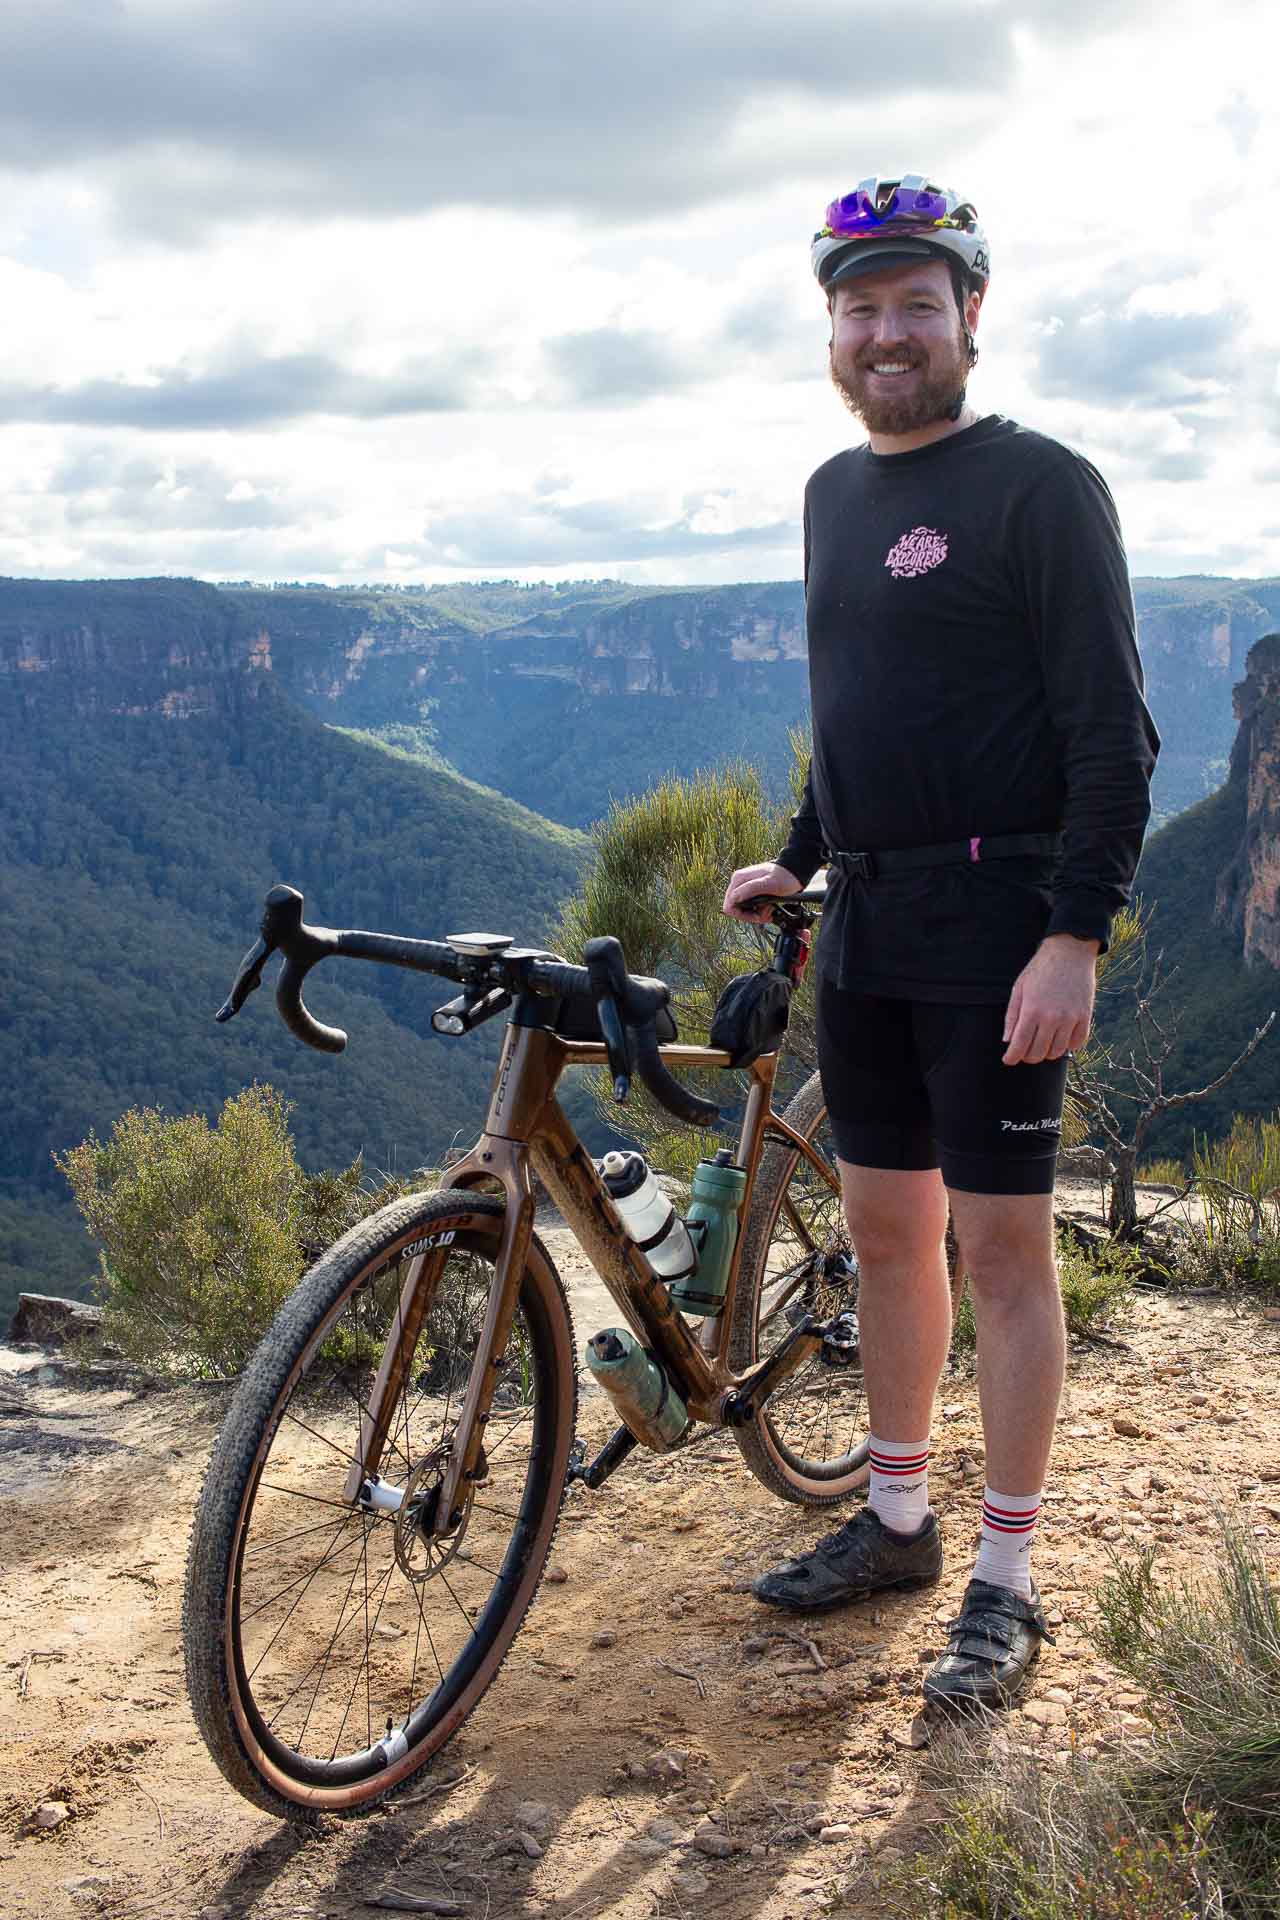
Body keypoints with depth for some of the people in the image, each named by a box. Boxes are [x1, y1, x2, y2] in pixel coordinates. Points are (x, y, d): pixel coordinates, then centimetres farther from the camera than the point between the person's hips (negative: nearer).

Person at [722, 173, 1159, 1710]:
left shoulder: (1040, 487, -9)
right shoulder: (835, 492, 14)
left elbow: (1114, 736, -13)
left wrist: (1075, 935, -20)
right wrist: (797, 857, 20)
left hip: (996, 929, -7)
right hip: (865, 927, 7)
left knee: (1001, 1244, 0)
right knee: (884, 1229, 13)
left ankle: (1007, 1579, 13)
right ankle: (894, 1519, 29)